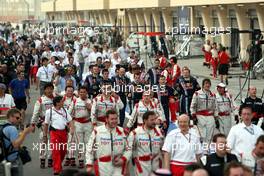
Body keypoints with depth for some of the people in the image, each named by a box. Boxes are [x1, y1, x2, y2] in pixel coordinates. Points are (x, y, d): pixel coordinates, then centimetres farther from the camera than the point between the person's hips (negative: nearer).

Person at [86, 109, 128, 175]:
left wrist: (123, 159, -4)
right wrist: (89, 165, -2)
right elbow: (90, 149, 1)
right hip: (102, 166, -2)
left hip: (118, 166, 2)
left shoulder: (122, 131, 4)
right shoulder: (97, 131, -4)